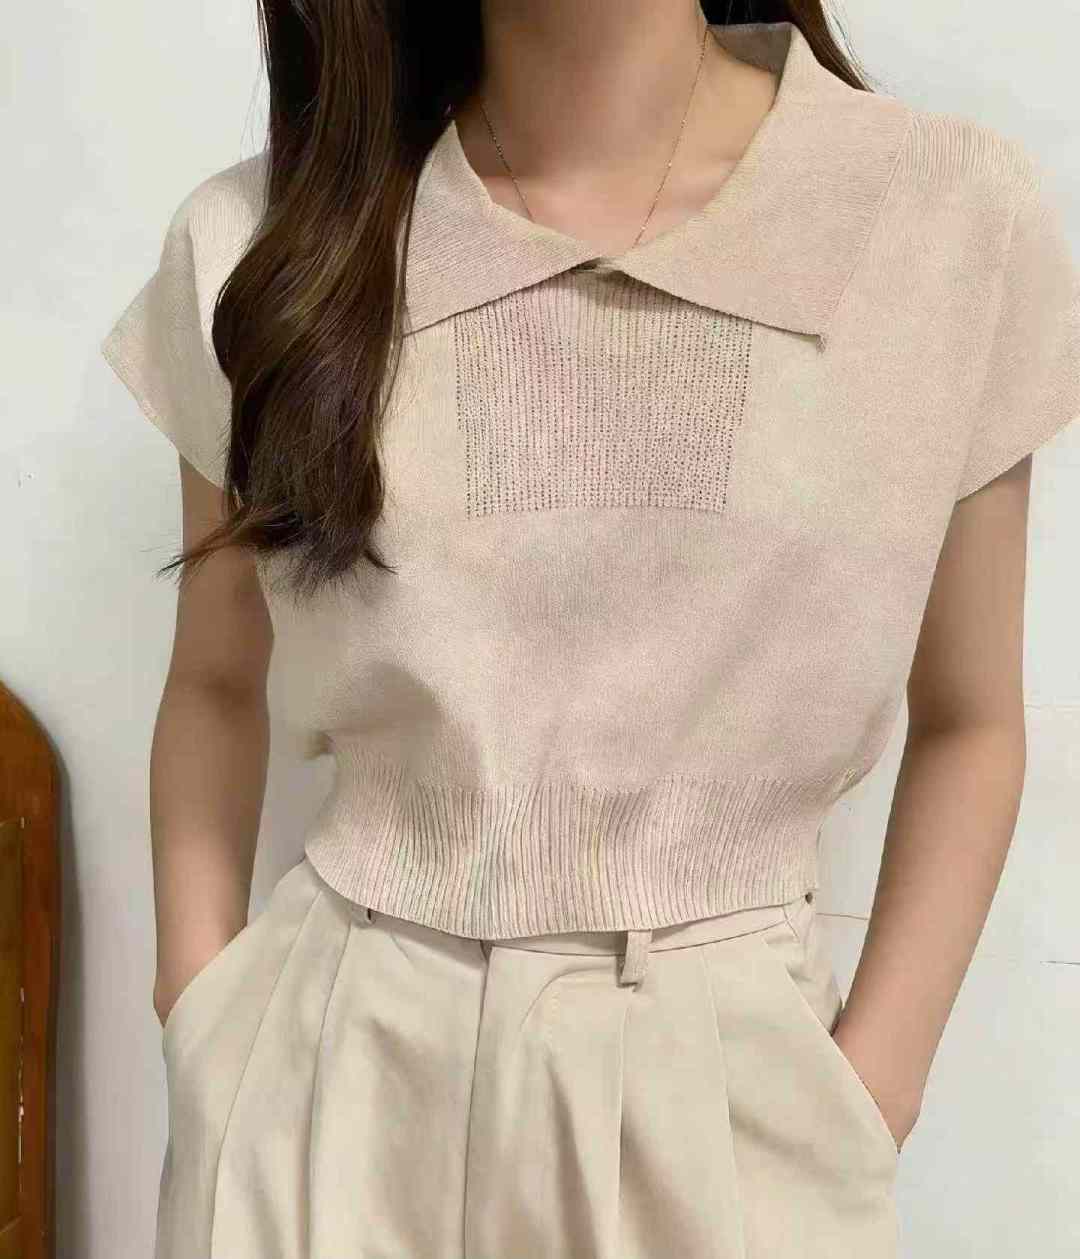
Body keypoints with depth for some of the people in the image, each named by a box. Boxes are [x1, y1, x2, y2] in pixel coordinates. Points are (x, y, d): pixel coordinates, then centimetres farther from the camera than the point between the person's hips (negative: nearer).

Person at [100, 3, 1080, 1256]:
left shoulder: (959, 213, -8)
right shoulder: (258, 240, -5)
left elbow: (968, 720, 0)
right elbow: (215, 685, 5)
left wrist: (865, 1111, -5)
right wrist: (203, 1044, 0)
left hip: (737, 1085, 0)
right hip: (337, 1070, 1)